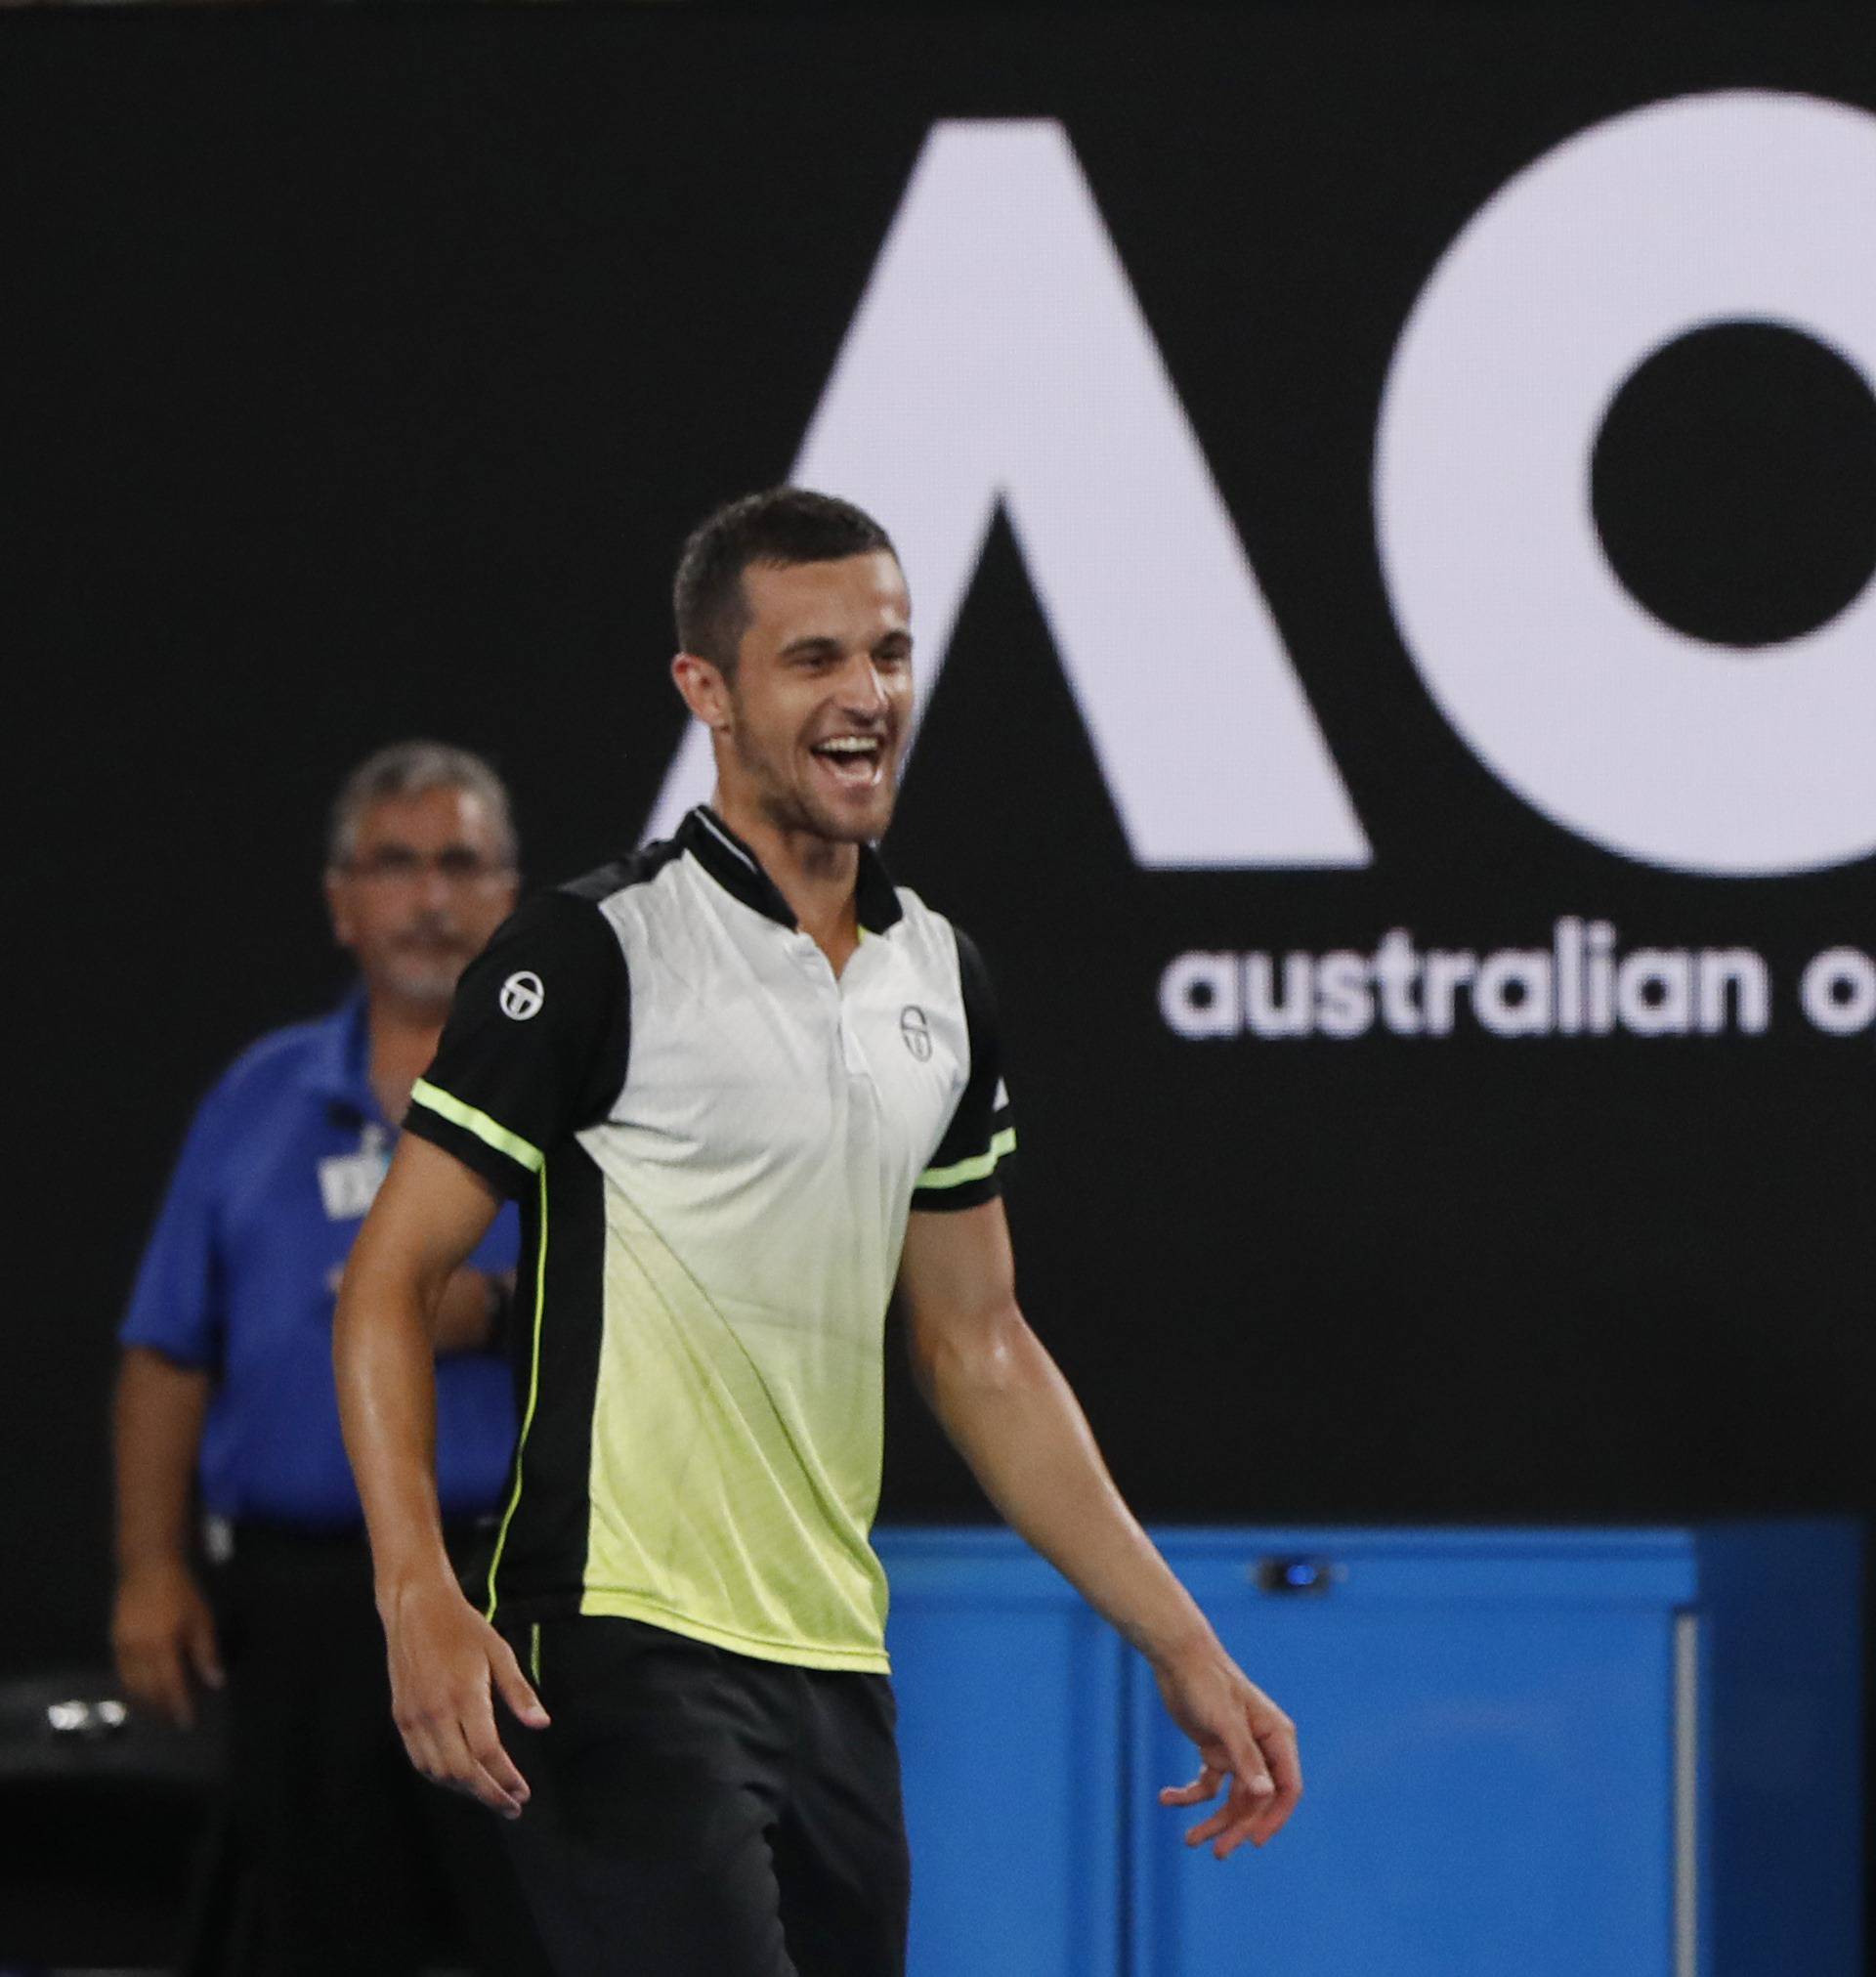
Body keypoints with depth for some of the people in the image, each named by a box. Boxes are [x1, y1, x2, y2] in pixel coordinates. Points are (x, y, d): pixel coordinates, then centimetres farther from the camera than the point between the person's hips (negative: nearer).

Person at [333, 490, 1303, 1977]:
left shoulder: (939, 976, 14)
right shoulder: (594, 952, -7)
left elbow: (978, 1349, 20)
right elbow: (391, 1281, -8)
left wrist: (1184, 1647, 17)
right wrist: (419, 1598, -21)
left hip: (837, 1677, 7)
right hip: (626, 1666, -7)